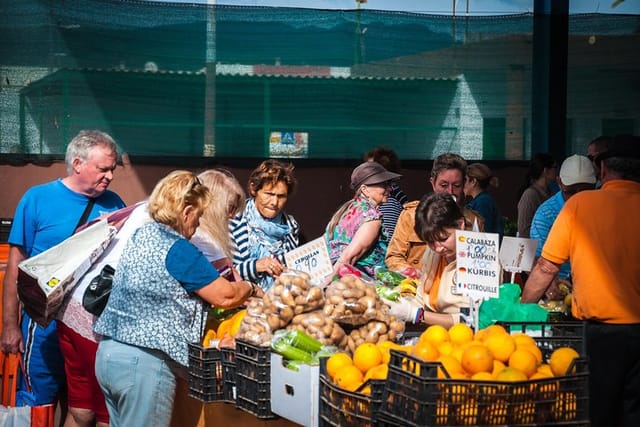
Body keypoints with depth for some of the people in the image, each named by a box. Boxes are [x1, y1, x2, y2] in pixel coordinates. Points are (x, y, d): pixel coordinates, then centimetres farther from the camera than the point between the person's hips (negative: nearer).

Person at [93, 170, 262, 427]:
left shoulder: (140, 235, 10)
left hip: (108, 351, 9)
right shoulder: (179, 250, -14)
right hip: (143, 362, -8)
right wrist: (251, 289, 10)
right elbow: (225, 297, -9)